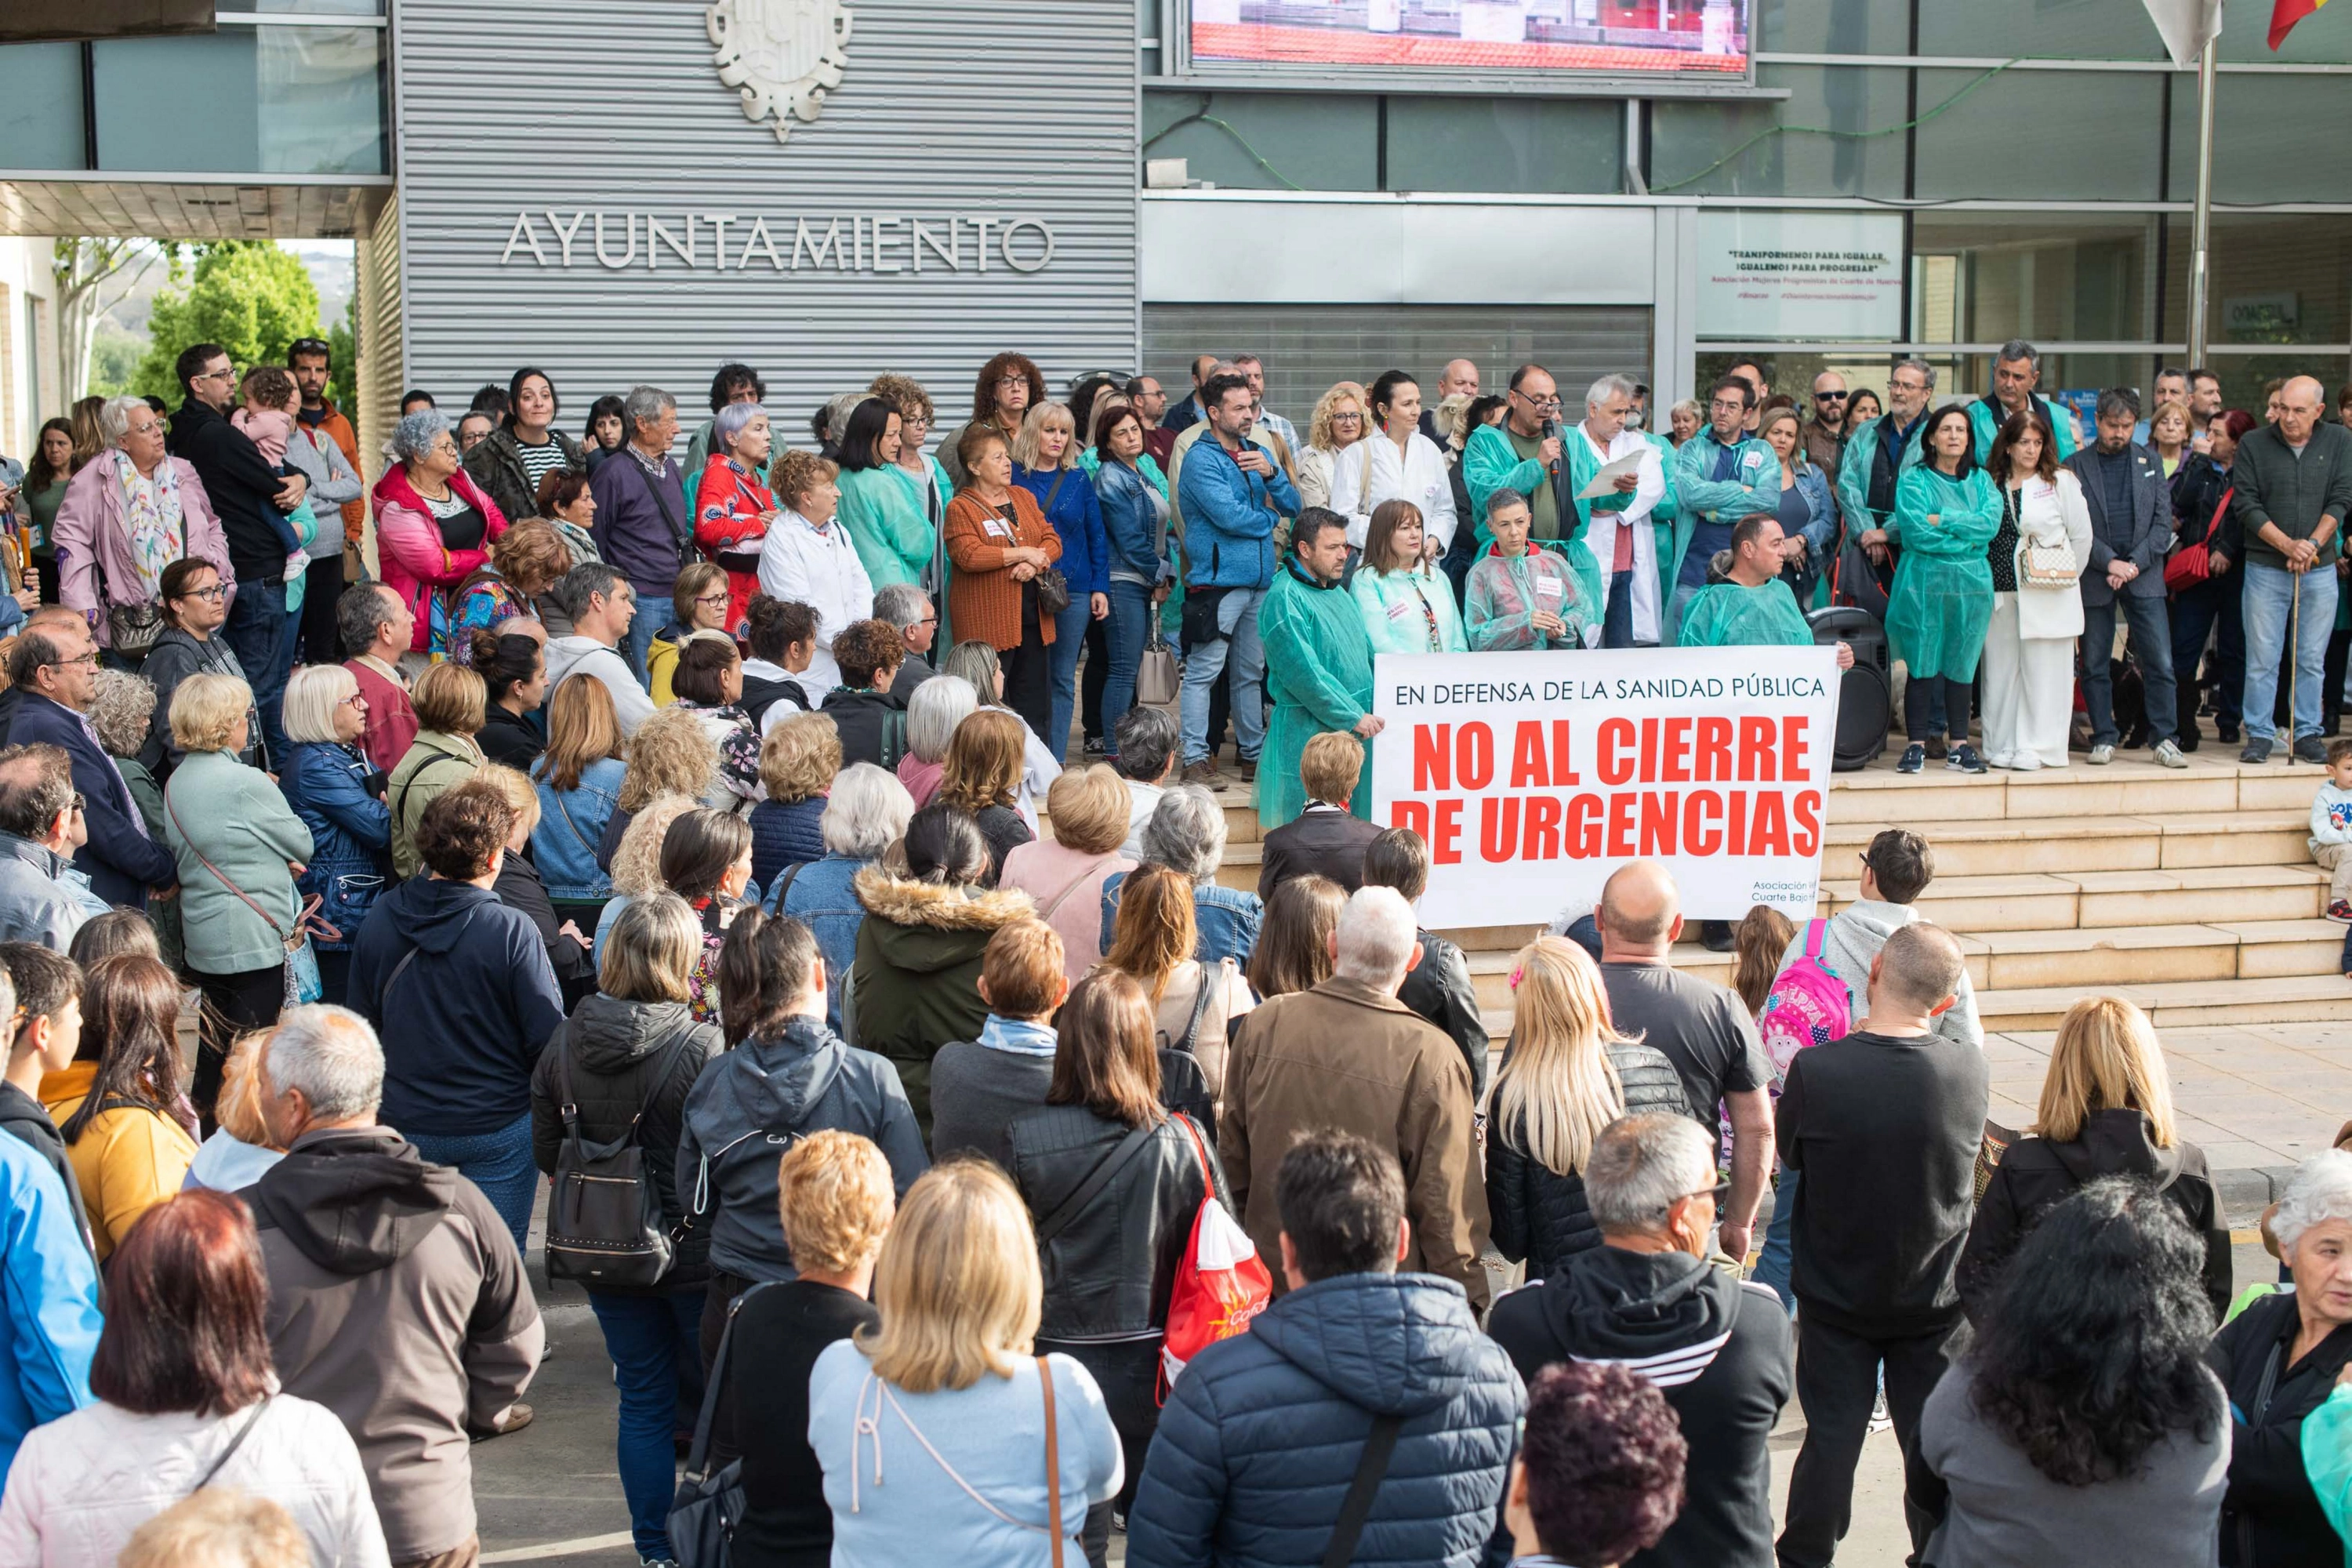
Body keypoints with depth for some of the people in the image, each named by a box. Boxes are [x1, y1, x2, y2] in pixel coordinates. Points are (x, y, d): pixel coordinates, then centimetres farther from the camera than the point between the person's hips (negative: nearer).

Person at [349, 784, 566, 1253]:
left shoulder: (380, 920, -5)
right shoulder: (512, 932, -20)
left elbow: (362, 1022, 6)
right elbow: (548, 1037, -16)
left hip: (407, 1124, 4)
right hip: (498, 1127, -4)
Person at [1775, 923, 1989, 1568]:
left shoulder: (1816, 1071, -22)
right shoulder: (1970, 1071, -15)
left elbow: (1789, 1153, -5)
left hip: (1837, 1293, -1)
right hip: (1935, 1296, 1)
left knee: (1831, 1439, 10)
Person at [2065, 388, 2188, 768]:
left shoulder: (2149, 462, 10)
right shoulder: (2076, 465, 2)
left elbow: (2163, 522, 5)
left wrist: (2135, 564, -7)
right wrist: (2110, 563, -14)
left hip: (2144, 576, 1)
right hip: (2095, 576, -1)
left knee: (2160, 662, -3)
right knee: (2095, 665, 2)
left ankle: (2162, 738, 5)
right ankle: (2104, 737, 12)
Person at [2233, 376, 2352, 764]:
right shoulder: (2254, 444, -1)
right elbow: (2246, 505, -4)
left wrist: (2312, 544, -12)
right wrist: (2287, 545, -14)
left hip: (2320, 569, 1)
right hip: (2265, 568, -1)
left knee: (2312, 660, 6)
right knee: (2261, 659, 0)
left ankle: (2307, 734, 14)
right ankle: (2259, 735, 7)